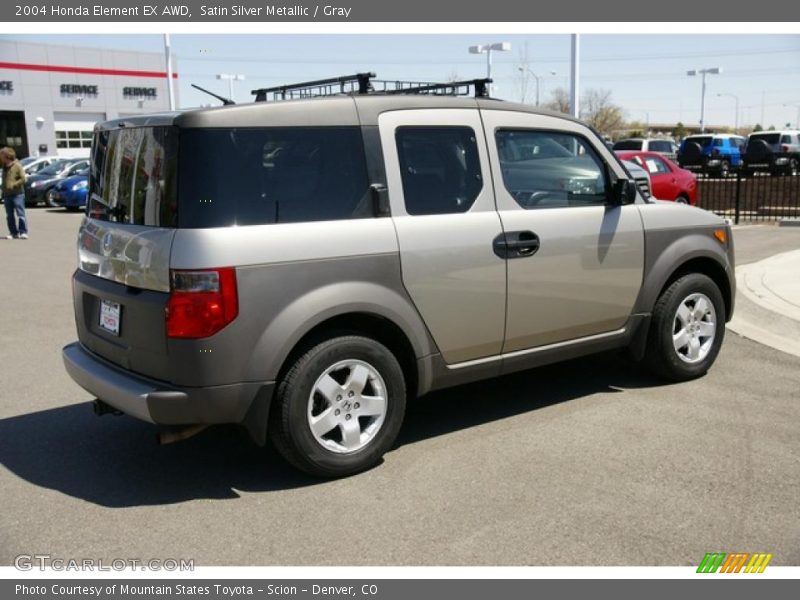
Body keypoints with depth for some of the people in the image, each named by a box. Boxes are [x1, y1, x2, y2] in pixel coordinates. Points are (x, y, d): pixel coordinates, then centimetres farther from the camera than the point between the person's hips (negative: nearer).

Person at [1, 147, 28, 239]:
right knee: (9, 216, 7)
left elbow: (23, 179, -12)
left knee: (20, 214, -7)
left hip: (17, 194, -7)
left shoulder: (17, 166, -7)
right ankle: (14, 233, 13)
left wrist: (13, 185, -17)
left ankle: (23, 232, -5)